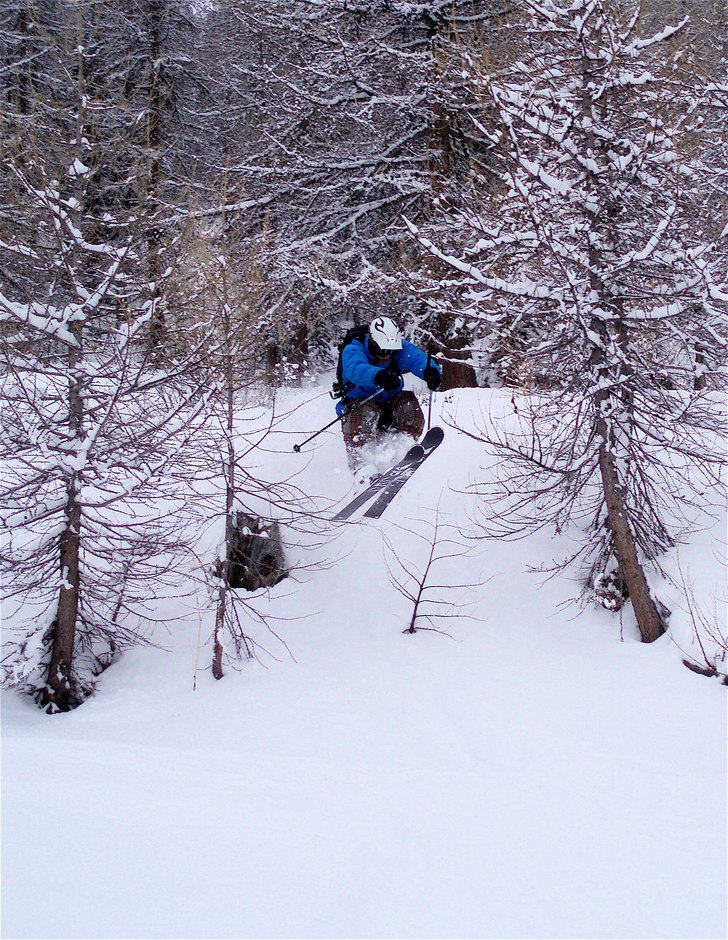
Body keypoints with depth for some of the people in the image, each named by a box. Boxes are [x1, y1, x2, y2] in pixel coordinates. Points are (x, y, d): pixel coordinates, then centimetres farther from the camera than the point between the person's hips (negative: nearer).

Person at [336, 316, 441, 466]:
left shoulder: (401, 349, -8)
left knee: (409, 402, -22)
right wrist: (378, 376, -64)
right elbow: (354, 369, -43)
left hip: (388, 405, 4)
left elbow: (419, 358, -27)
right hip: (357, 403, -4)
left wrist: (431, 372, -52)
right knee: (367, 413, -35)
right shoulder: (353, 350, -20)